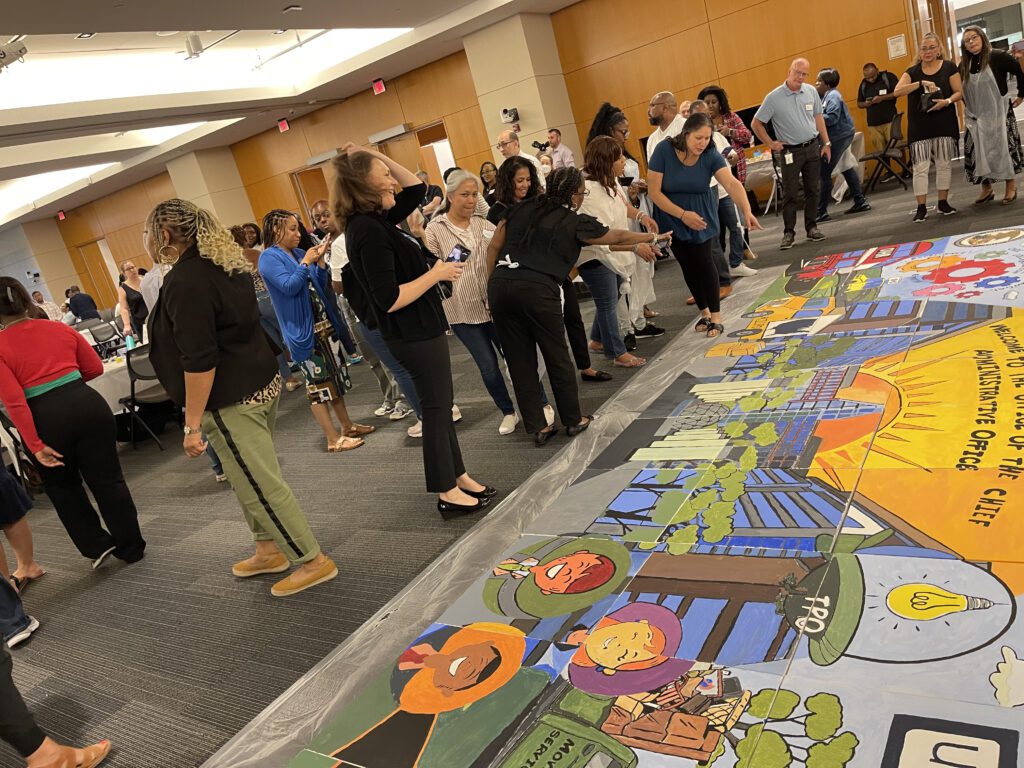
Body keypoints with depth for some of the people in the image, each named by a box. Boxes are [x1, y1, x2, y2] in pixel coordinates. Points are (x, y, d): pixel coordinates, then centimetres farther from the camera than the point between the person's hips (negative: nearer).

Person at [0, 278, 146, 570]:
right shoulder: (59, 328, 7)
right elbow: (95, 367, 12)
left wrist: (35, 445, -12)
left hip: (47, 419, -2)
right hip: (87, 404, 3)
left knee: (62, 487, 22)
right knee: (108, 480, 11)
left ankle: (97, 546, 22)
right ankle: (132, 547, 20)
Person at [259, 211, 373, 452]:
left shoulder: (299, 253, 10)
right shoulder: (269, 258, -9)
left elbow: (321, 285, 11)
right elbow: (289, 287, -21)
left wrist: (320, 260, -2)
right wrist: (306, 262, -18)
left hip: (324, 324, 8)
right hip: (303, 331, -8)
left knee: (334, 375, 14)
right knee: (318, 382, -3)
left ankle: (347, 425, 25)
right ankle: (333, 439, 2)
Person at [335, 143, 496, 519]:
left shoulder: (376, 220, 6)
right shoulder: (367, 231, -22)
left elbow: (416, 188, 20)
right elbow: (390, 300, -27)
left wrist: (377, 156, 8)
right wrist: (436, 273, -18)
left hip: (421, 328, 10)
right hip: (413, 334, -10)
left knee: (441, 404, 17)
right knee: (436, 408, 1)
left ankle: (457, 476, 30)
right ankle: (447, 494, 15)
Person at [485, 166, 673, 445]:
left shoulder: (523, 209, 17)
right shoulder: (574, 223, 5)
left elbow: (493, 247, 14)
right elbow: (619, 237, 16)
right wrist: (653, 237, 31)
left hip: (500, 284, 5)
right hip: (537, 289, -5)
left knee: (520, 361, 10)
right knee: (557, 358, 11)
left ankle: (537, 427, 18)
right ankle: (574, 420, 25)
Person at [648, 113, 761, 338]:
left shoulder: (711, 155, -18)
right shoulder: (664, 150, -20)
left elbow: (732, 184, -31)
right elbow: (655, 192, -20)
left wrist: (746, 211, -47)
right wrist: (683, 214, -27)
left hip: (702, 217, 0)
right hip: (674, 218, 0)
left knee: (703, 262, -8)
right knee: (688, 266, 6)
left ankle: (715, 316, 4)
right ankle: (704, 312, 22)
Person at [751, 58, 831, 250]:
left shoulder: (811, 91, 3)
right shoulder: (774, 97, -10)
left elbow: (818, 117, 14)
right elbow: (756, 123, -4)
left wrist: (826, 143, 11)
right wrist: (771, 144, -5)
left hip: (812, 147, 4)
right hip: (790, 152, -4)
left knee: (813, 190, 8)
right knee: (790, 194, -1)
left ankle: (811, 228, 18)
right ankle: (789, 233, 7)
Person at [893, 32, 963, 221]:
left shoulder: (949, 67, 2)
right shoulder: (913, 72, 4)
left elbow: (959, 92, 1)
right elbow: (897, 91, -12)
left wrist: (947, 101, -19)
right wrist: (921, 83, -23)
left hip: (944, 125, 0)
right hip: (920, 127, 0)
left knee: (944, 164, 6)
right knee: (920, 167, -4)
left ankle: (943, 203, 17)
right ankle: (921, 207, 0)